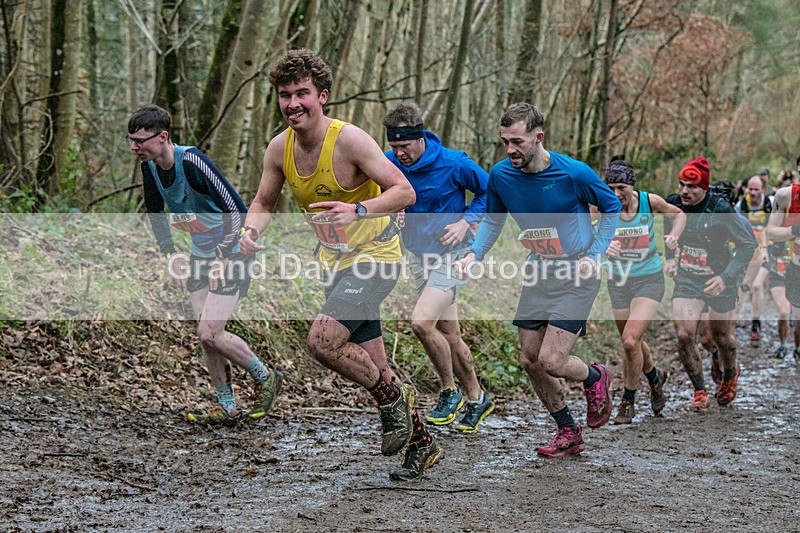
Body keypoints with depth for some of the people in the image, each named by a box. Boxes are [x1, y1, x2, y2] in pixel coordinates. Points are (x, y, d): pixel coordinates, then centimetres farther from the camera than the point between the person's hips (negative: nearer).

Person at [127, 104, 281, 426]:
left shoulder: (191, 162, -26)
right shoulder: (150, 167, -2)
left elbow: (236, 210, -26)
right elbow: (155, 213, 17)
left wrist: (222, 260, -21)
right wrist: (171, 255, 8)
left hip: (232, 253, -8)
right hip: (200, 255, 8)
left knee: (209, 334, -13)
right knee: (206, 335, 4)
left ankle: (265, 378, 9)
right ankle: (227, 408, 14)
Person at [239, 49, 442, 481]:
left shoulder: (349, 140, -21)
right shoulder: (280, 148, -3)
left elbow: (404, 191, -21)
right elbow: (263, 203, 10)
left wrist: (359, 210, -37)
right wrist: (251, 230, -11)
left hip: (374, 255, -7)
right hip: (336, 262, 7)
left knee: (322, 340, -24)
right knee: (369, 367, 12)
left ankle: (394, 397, 0)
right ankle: (422, 444, 29)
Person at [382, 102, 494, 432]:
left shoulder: (453, 164, -18)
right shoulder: (389, 164, -5)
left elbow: (489, 191, -4)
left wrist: (465, 222, -15)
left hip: (452, 255, -6)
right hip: (419, 257, 6)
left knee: (422, 322, -22)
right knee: (449, 335, 11)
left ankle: (450, 391, -2)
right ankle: (476, 399, 28)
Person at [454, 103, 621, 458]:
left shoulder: (574, 173, -21)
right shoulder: (501, 175, -9)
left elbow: (612, 207, -3)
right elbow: (493, 219, 10)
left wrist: (594, 256, -10)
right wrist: (473, 254, -6)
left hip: (576, 275, -5)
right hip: (538, 272, 6)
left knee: (551, 361, -14)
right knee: (530, 360, 5)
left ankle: (595, 378, 21)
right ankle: (569, 434, 24)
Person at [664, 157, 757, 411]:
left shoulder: (721, 209, -22)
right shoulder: (674, 206, -8)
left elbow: (749, 244, -14)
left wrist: (726, 277, -22)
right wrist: (670, 257, 3)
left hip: (719, 281, -3)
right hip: (687, 279, 3)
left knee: (721, 338, 12)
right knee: (684, 335, -13)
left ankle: (730, 373, 46)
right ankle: (700, 393, 3)